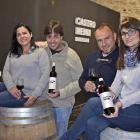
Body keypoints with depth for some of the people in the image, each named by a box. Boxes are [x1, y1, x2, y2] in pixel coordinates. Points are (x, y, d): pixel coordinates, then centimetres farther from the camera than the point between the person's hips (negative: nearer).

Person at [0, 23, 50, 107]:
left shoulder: (40, 52, 1)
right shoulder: (12, 53, 19)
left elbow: (45, 75, -7)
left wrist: (35, 95, -15)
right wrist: (11, 86, -10)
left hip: (26, 93, -6)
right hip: (11, 88, 6)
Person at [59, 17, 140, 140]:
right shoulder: (124, 56, 16)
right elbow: (117, 82, 11)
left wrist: (121, 103, -26)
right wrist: (112, 93, -11)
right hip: (124, 107, 6)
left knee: (93, 103, -23)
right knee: (92, 124, -22)